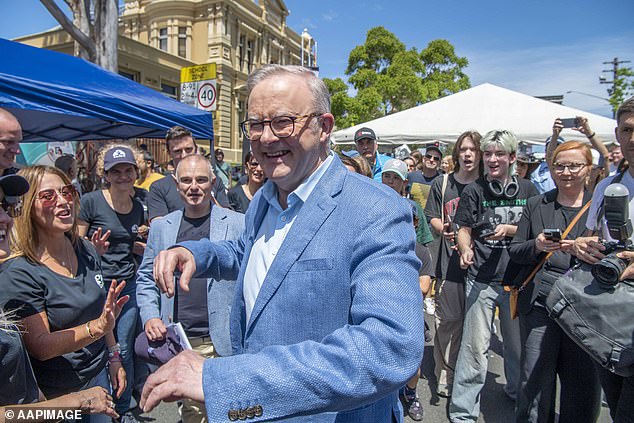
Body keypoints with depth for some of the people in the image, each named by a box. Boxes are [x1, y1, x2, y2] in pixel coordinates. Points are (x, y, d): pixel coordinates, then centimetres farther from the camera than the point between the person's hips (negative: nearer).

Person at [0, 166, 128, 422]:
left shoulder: (86, 251, -3)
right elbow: (40, 346, -23)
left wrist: (113, 357, 8)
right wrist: (98, 327, -35)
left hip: (98, 375, 5)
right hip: (55, 395, -5)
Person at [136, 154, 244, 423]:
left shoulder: (237, 224, -3)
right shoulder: (161, 226, 8)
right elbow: (146, 278, 15)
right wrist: (150, 317, 1)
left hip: (223, 342, -2)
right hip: (178, 341, 3)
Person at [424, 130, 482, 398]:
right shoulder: (442, 184, 6)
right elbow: (433, 218, 8)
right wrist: (444, 230, -13)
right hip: (450, 260, -1)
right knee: (448, 319, 0)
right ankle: (445, 376, 16)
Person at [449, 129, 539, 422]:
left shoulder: (527, 189, 4)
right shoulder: (474, 190, -1)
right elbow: (464, 229, 0)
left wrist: (510, 229, -11)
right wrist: (465, 249, -21)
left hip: (518, 278, 3)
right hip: (481, 279, -2)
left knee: (518, 341, 19)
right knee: (475, 346, -2)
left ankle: (516, 390, 46)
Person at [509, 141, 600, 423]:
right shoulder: (535, 205, 10)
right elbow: (514, 251, 9)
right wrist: (536, 246, -11)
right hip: (539, 303, 0)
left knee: (583, 383, 9)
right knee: (535, 381, 4)